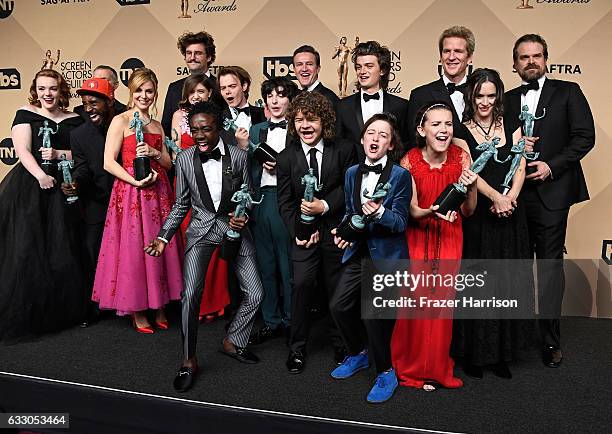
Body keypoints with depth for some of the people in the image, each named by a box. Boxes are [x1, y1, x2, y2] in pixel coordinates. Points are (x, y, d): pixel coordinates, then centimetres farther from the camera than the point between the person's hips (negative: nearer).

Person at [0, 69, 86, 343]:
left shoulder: (74, 120, 12)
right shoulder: (25, 114, 5)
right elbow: (22, 150, -5)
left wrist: (60, 154, -11)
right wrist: (41, 175, -20)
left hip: (62, 189, 2)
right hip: (29, 188, -2)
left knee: (61, 251, 1)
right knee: (26, 250, -3)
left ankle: (59, 312, 15)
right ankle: (22, 316, 8)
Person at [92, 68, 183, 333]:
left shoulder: (157, 125, 16)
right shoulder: (120, 121, -1)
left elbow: (169, 164, 16)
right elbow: (108, 163, -7)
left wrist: (155, 153, -4)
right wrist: (135, 181, -19)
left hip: (158, 192, 5)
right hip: (131, 192, -5)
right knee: (133, 249, -1)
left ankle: (159, 307, 18)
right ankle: (137, 311, 12)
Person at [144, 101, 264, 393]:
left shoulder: (238, 156, -7)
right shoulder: (185, 159, -4)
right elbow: (181, 204, 5)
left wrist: (242, 216, -15)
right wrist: (163, 237, -3)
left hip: (234, 227, 1)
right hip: (201, 229, -1)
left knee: (255, 294, 1)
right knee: (191, 294, -15)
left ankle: (232, 342, 27)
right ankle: (189, 361, 5)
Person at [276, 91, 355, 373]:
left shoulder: (343, 150, 0)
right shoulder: (286, 158, 3)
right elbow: (285, 202, 3)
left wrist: (325, 206, -16)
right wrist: (297, 231, -9)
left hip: (335, 230, 0)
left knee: (337, 290, 8)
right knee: (301, 284, -13)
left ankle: (339, 345, 29)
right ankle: (297, 348, 6)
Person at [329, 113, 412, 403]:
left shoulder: (400, 176, -9)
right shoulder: (352, 173, 8)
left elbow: (400, 222, -14)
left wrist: (380, 212, -32)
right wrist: (342, 231, -1)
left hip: (386, 254, -5)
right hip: (358, 251, 6)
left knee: (372, 313, -13)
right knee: (339, 305, 0)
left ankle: (385, 373, 13)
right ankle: (358, 354, 29)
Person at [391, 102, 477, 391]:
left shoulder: (461, 156, -6)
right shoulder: (409, 161, -12)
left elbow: (468, 212, -3)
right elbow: (412, 211, -9)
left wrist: (471, 187, -22)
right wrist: (432, 212, -31)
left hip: (449, 239, 2)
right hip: (417, 239, -2)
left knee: (443, 302, 4)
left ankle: (438, 368, 25)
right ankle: (411, 367, 20)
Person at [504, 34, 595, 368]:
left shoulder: (568, 92, 4)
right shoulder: (508, 99, 14)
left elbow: (585, 137, -3)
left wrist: (551, 166, -13)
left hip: (551, 192, -3)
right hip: (515, 193, 4)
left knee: (550, 264, -2)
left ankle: (550, 339, 6)